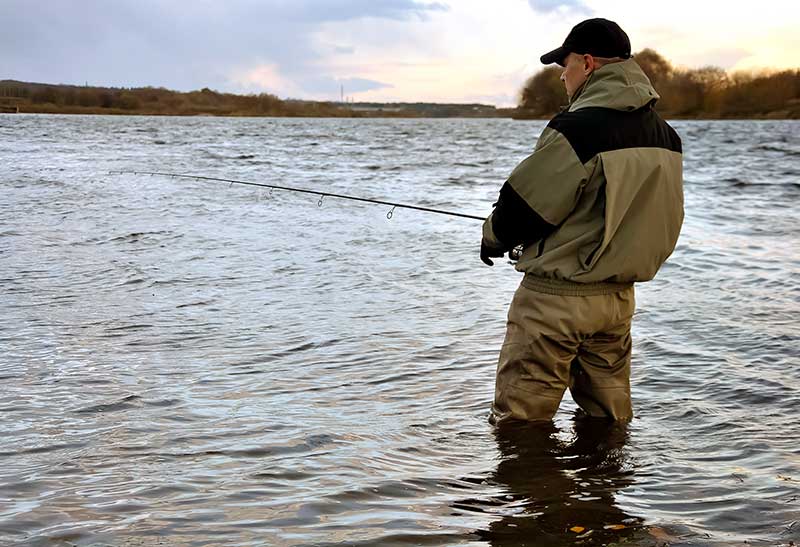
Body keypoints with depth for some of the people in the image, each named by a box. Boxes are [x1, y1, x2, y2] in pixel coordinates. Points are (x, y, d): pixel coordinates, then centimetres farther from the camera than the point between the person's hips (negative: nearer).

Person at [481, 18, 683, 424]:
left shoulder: (576, 129, -19)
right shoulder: (664, 135, 6)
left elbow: (524, 204, -14)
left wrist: (494, 237, 6)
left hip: (555, 298, -8)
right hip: (619, 296, 8)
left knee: (519, 424, 3)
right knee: (609, 417, 19)